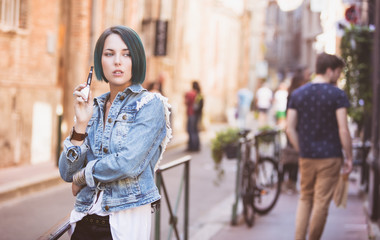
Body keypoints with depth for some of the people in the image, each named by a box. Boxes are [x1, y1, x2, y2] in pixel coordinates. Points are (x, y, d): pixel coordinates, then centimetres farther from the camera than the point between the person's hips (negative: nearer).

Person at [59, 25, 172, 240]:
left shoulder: (150, 105, -8)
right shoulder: (94, 107, 8)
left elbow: (127, 163, -21)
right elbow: (67, 173, 2)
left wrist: (82, 177, -6)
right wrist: (81, 123, -9)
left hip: (125, 223, -5)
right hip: (85, 222, 5)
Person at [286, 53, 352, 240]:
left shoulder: (297, 94, 5)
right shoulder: (337, 95, -9)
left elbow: (290, 129, 3)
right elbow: (343, 130, -13)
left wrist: (302, 151, 11)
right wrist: (349, 157, -5)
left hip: (306, 157, 4)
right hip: (330, 157, -4)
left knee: (305, 198, 16)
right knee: (321, 202, 4)